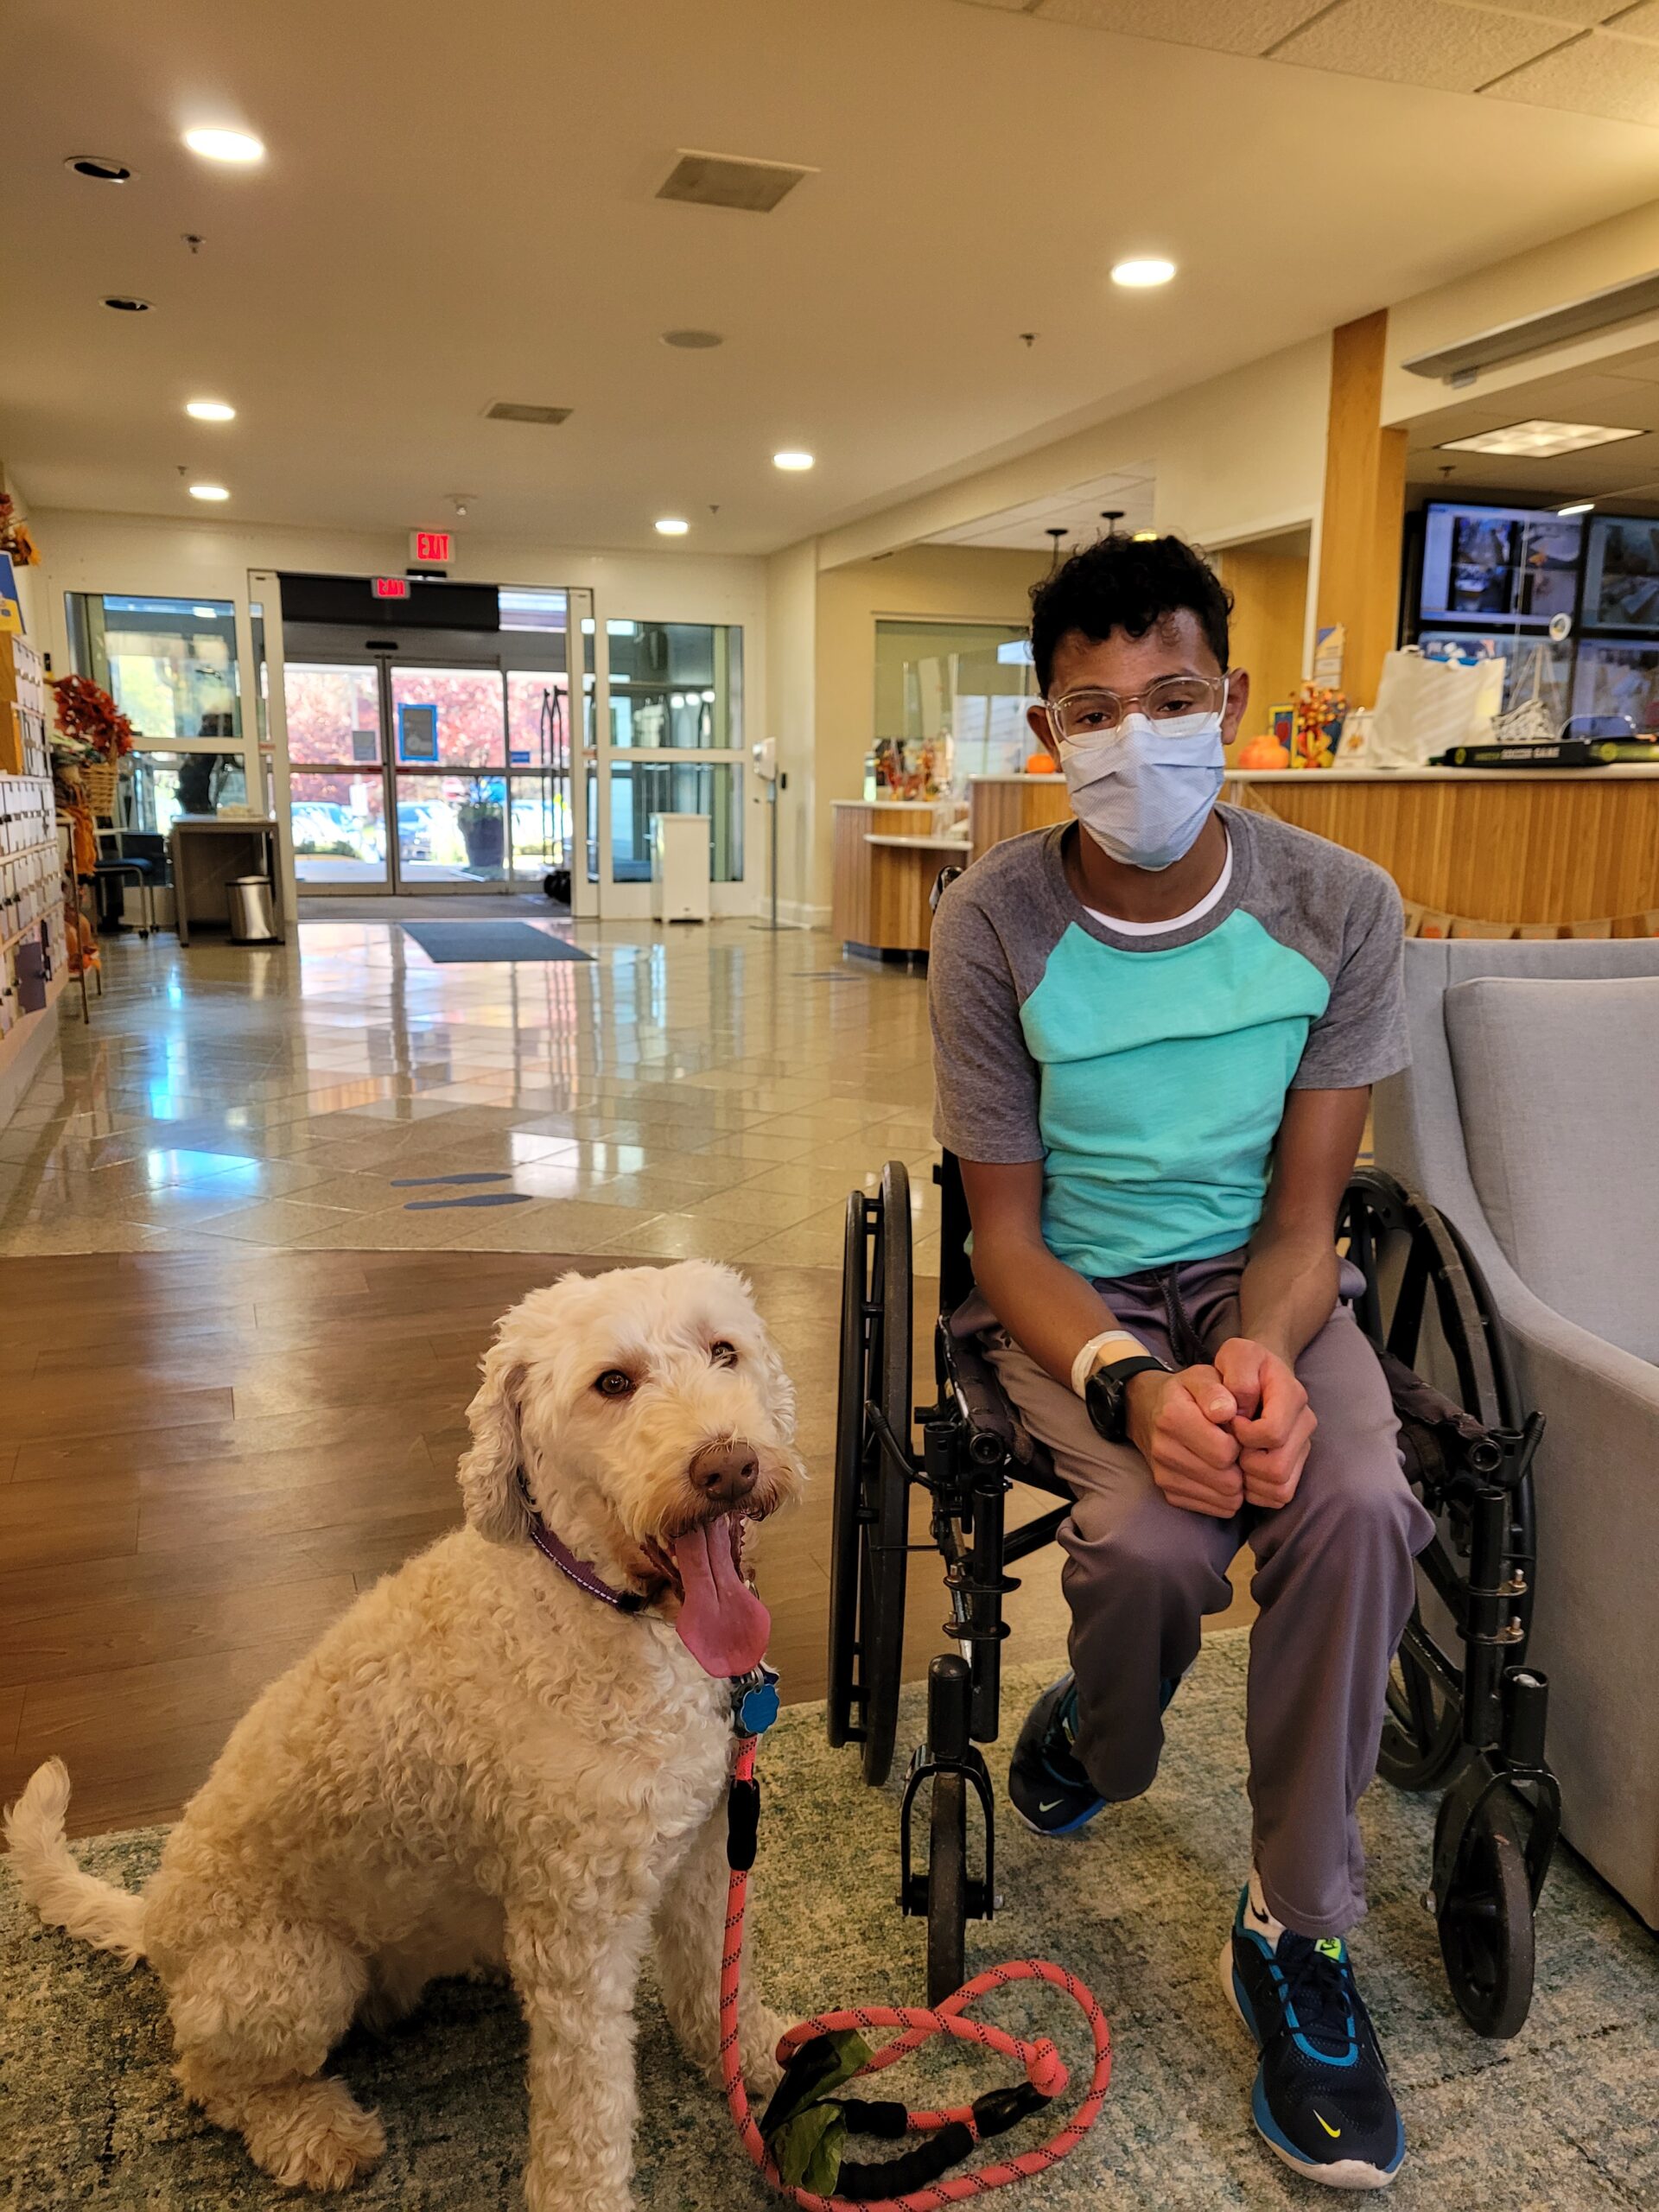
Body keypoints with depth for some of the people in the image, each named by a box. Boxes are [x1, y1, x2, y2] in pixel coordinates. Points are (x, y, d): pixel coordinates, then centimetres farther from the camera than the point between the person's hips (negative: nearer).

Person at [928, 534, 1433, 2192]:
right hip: (1070, 1295, -1)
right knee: (1153, 1540, -29)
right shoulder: (993, 926, -13)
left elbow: (1303, 1210, -5)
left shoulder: (1340, 909, -9)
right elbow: (1007, 1234, -10)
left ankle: (1297, 1935, -3)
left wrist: (1261, 1353, -26)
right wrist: (1129, 1385, -27)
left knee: (1357, 1506, -28)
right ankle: (1094, 1737, 13)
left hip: (1255, 1279, 2)